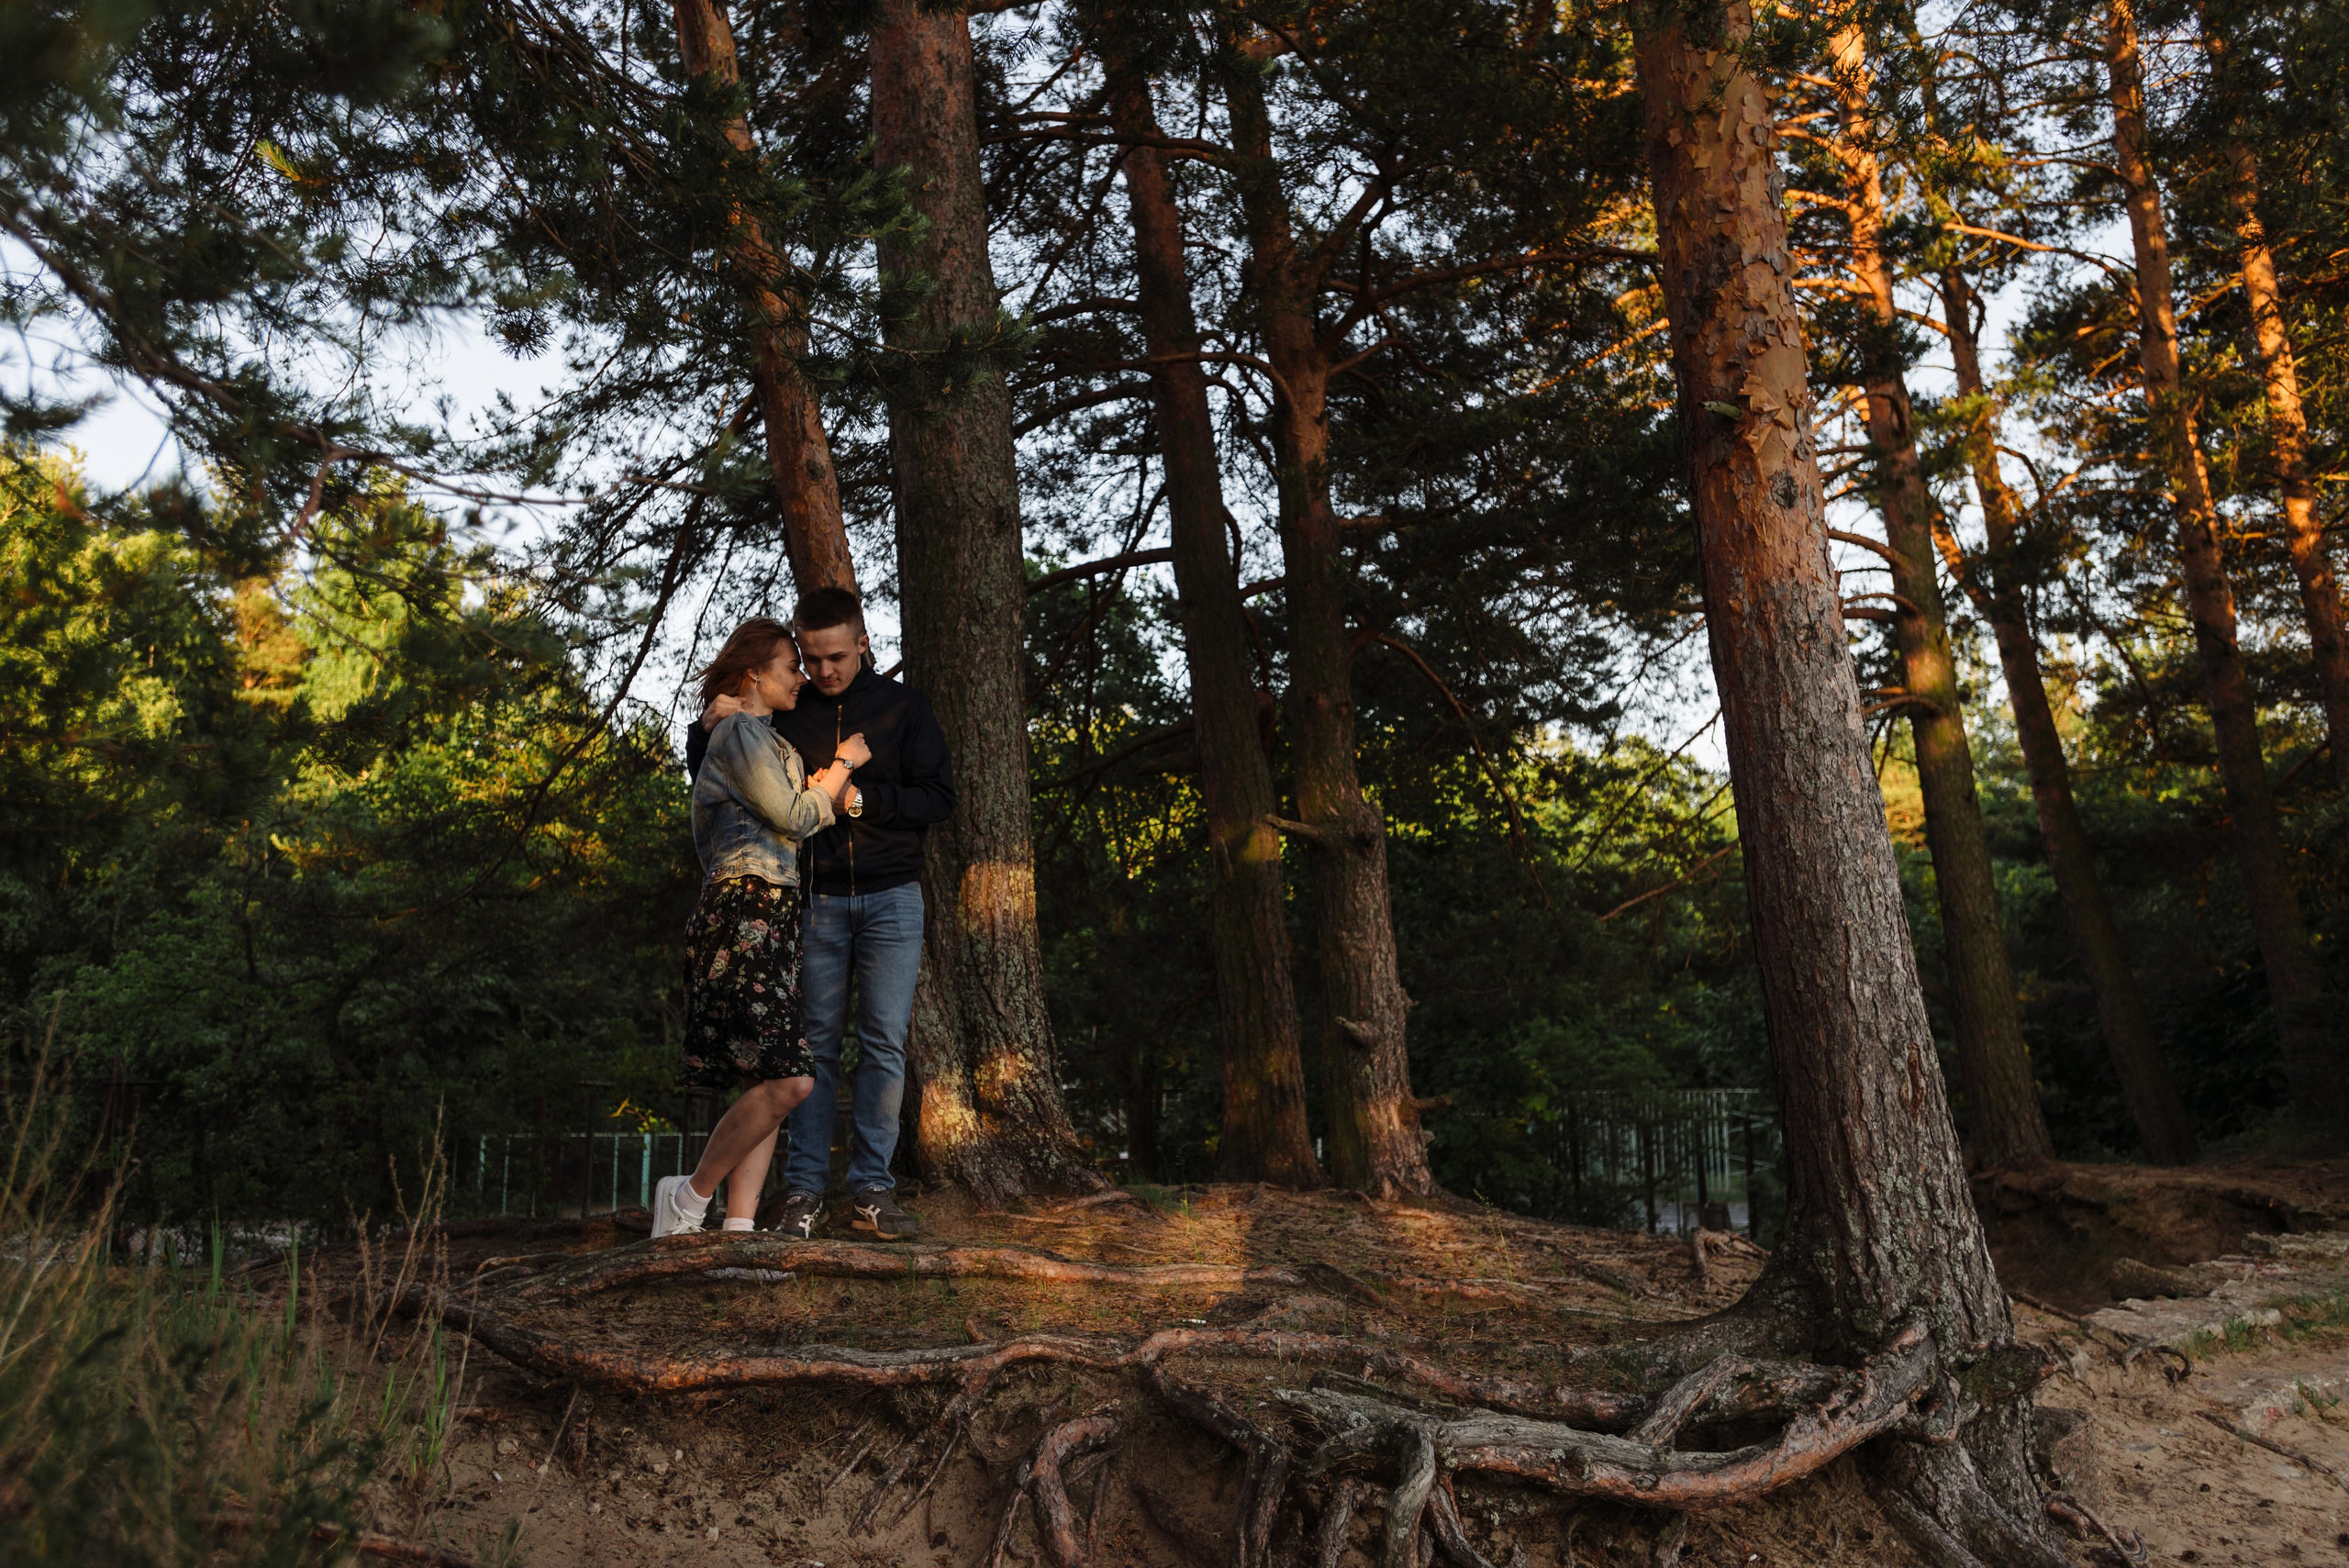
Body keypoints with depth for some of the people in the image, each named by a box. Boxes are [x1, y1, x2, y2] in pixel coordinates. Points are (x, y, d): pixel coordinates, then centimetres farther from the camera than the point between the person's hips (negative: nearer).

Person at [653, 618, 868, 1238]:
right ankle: (692, 1195, -3)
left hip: (770, 921, 11)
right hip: (745, 913, -11)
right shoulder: (741, 734, -5)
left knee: (768, 1081, 2)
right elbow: (796, 817, -7)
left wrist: (830, 783, 18)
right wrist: (843, 763, 5)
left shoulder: (761, 739, 27)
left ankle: (740, 1224, 0)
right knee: (788, 1078, -17)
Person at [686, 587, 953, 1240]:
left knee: (884, 1042, -2)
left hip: (891, 897, 0)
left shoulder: (902, 708, 5)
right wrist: (709, 729, -9)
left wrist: (861, 798, -14)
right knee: (815, 1041, 1)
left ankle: (872, 1188, 4)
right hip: (815, 899, 1)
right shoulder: (784, 711, 7)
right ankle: (803, 1191, 5)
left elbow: (939, 795, -1)